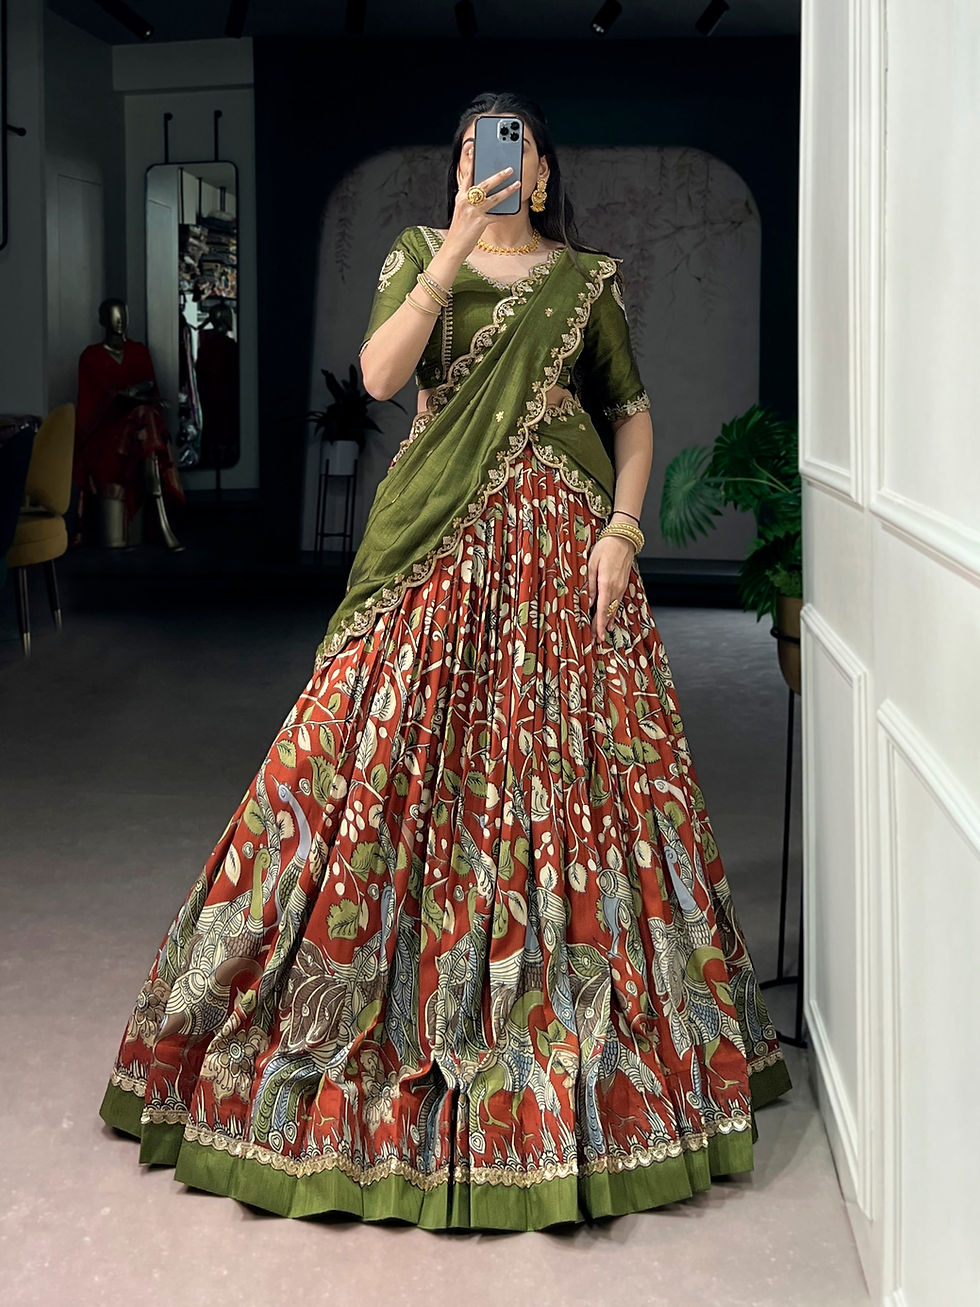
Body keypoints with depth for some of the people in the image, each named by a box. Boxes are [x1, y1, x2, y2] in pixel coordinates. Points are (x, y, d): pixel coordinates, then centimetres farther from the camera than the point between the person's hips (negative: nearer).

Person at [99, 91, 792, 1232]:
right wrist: (454, 252, -15)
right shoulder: (420, 255, 9)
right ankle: (407, 1013, 11)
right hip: (437, 545, 0)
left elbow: (635, 417, 12)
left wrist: (623, 529, -3)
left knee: (567, 775, -1)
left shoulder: (589, 278, 11)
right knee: (391, 761, -4)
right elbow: (380, 375, -8)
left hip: (559, 550, 0)